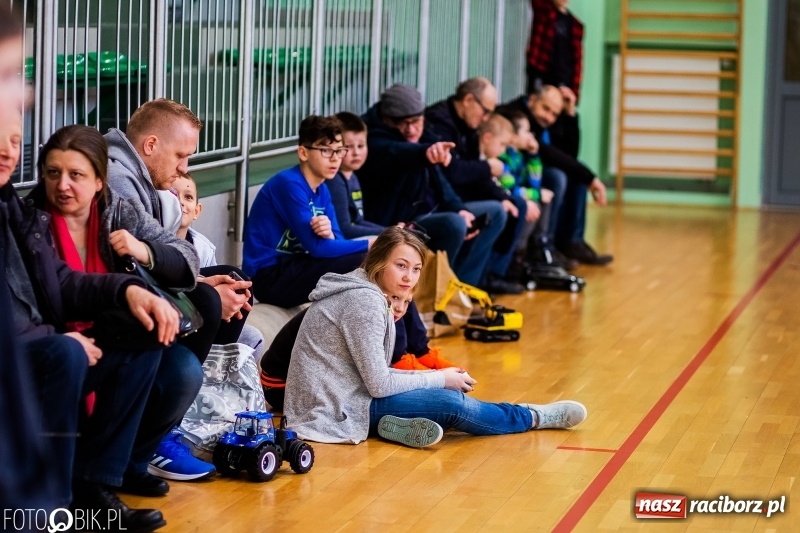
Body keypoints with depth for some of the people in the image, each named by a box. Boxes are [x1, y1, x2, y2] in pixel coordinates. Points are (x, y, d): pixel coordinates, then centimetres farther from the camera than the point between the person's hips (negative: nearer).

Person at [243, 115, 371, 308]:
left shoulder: (321, 190, 10)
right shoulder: (289, 184, -17)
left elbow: (338, 242, 4)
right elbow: (317, 247, -22)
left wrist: (329, 235, -19)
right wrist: (370, 245, -15)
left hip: (290, 265, 9)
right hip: (269, 277, -9)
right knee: (362, 263, -19)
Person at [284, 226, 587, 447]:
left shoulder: (363, 292, 10)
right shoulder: (364, 302, -19)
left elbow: (374, 373, 12)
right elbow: (379, 384, -21)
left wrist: (438, 376, 2)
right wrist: (440, 379, -8)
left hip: (340, 398, 10)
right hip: (336, 412, -10)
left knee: (448, 392, 7)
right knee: (450, 404, -10)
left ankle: (398, 426, -13)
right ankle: (534, 418, 6)